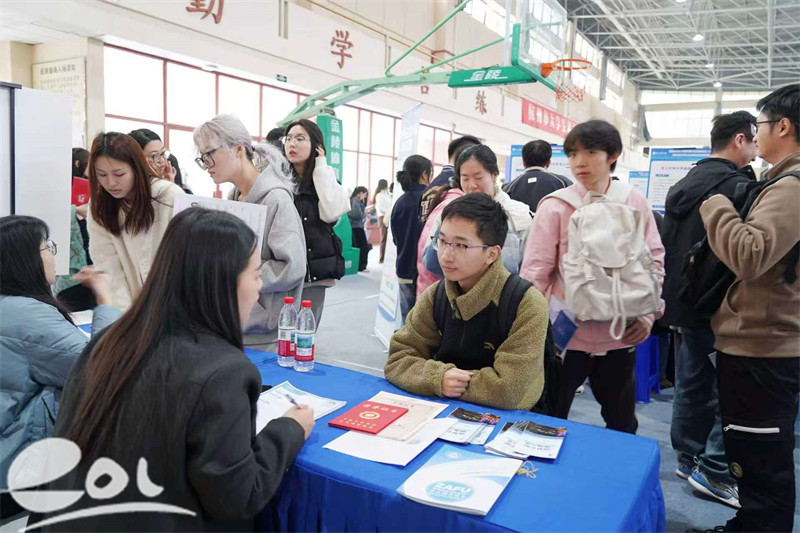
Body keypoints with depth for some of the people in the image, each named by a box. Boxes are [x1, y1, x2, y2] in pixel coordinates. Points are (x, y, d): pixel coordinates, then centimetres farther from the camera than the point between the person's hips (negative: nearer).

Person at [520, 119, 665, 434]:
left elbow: (654, 260, 7)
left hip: (621, 336, 3)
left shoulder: (635, 203, 1)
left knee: (622, 423, 21)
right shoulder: (555, 206, -9)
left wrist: (649, 313, -2)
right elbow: (535, 271, -10)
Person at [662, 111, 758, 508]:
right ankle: (714, 469, 7)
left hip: (684, 301, 9)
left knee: (692, 381, 15)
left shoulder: (682, 185, 12)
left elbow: (667, 244, 16)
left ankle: (689, 456, 25)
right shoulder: (737, 186, -16)